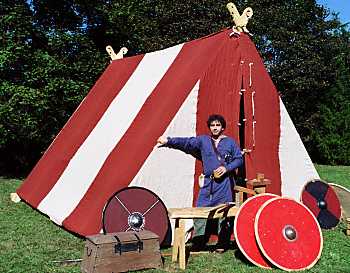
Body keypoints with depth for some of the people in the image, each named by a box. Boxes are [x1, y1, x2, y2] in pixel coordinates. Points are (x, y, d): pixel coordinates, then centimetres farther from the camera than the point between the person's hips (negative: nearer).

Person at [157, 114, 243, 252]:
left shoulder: (230, 142, 9)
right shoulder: (203, 140, 10)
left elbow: (239, 159, 10)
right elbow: (186, 142, -2)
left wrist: (227, 168, -7)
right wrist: (169, 141, -14)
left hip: (224, 183, -1)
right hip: (208, 182, 2)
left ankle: (222, 244, 13)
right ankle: (198, 243, 10)